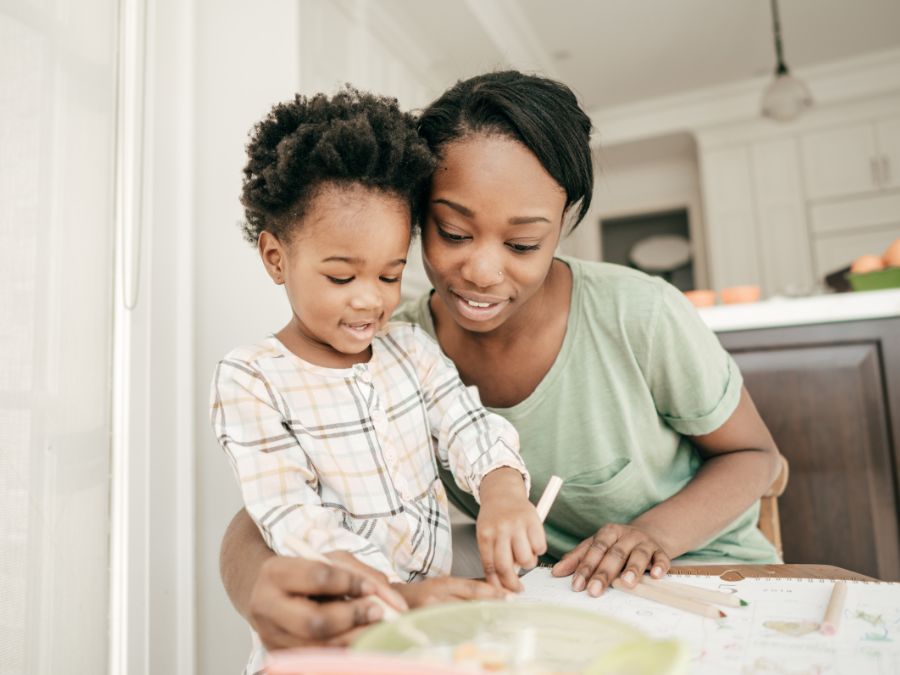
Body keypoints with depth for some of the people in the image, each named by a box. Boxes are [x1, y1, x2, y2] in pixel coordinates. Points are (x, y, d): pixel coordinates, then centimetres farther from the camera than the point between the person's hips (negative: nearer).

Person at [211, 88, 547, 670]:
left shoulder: (411, 348, 7)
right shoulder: (250, 380, -7)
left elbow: (469, 428, -3)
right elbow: (293, 518, -14)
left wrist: (503, 493, -25)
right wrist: (402, 593, -25)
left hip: (440, 599, 2)